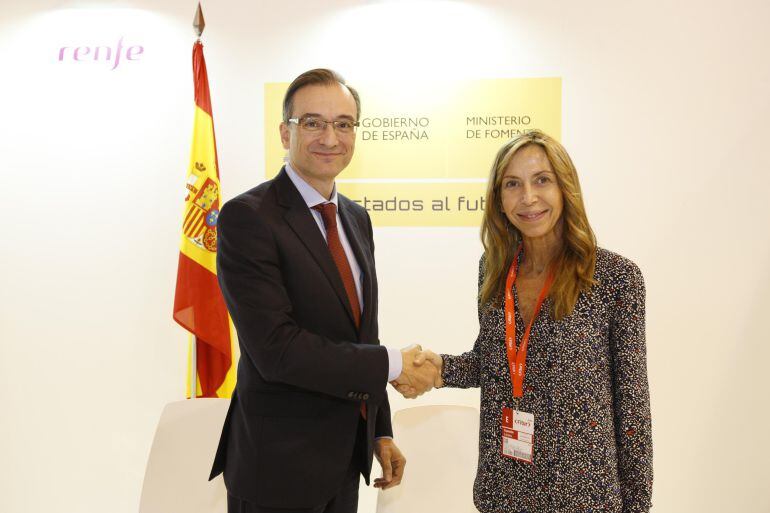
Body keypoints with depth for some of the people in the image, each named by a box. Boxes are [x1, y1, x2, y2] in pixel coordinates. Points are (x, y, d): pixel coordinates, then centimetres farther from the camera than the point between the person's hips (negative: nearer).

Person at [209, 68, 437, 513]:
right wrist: (392, 364, -17)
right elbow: (277, 349, -24)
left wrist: (381, 431, 11)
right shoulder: (246, 218, -17)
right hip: (279, 466, -6)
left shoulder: (357, 219, 7)